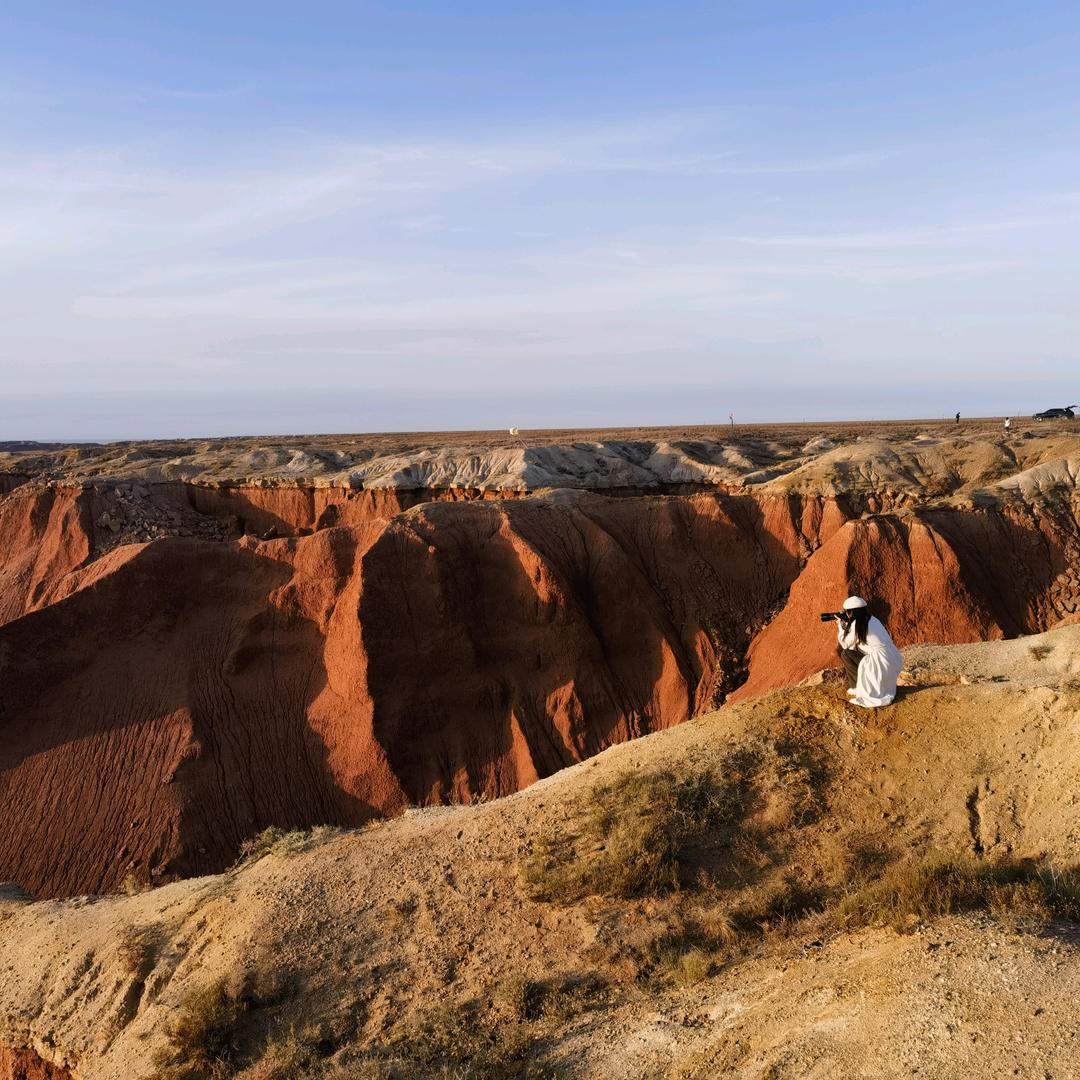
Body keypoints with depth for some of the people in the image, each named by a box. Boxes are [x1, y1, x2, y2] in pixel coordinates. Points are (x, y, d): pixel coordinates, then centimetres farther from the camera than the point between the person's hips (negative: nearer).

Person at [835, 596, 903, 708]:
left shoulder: (857, 624, -10)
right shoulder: (872, 620, 15)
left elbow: (845, 645, 1)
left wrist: (841, 626, 12)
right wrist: (846, 626, 21)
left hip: (882, 666, -9)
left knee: (845, 654, 1)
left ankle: (858, 689, 6)